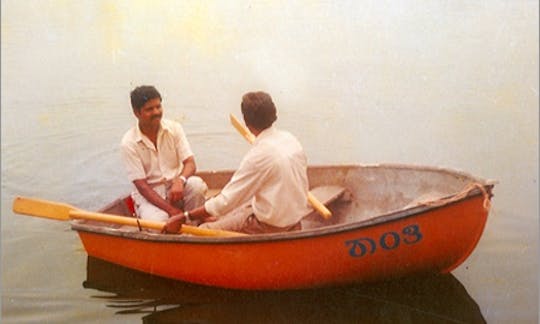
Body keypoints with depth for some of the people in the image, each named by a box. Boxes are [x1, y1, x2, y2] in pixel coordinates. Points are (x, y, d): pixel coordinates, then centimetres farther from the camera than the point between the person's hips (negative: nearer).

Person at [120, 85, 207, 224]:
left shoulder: (174, 128, -2)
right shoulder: (128, 143, -12)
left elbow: (190, 164, -7)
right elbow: (141, 185, -15)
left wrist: (180, 180, -33)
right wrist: (171, 210, -25)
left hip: (176, 186, 3)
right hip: (149, 193, -3)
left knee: (197, 184, -30)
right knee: (157, 221, -34)